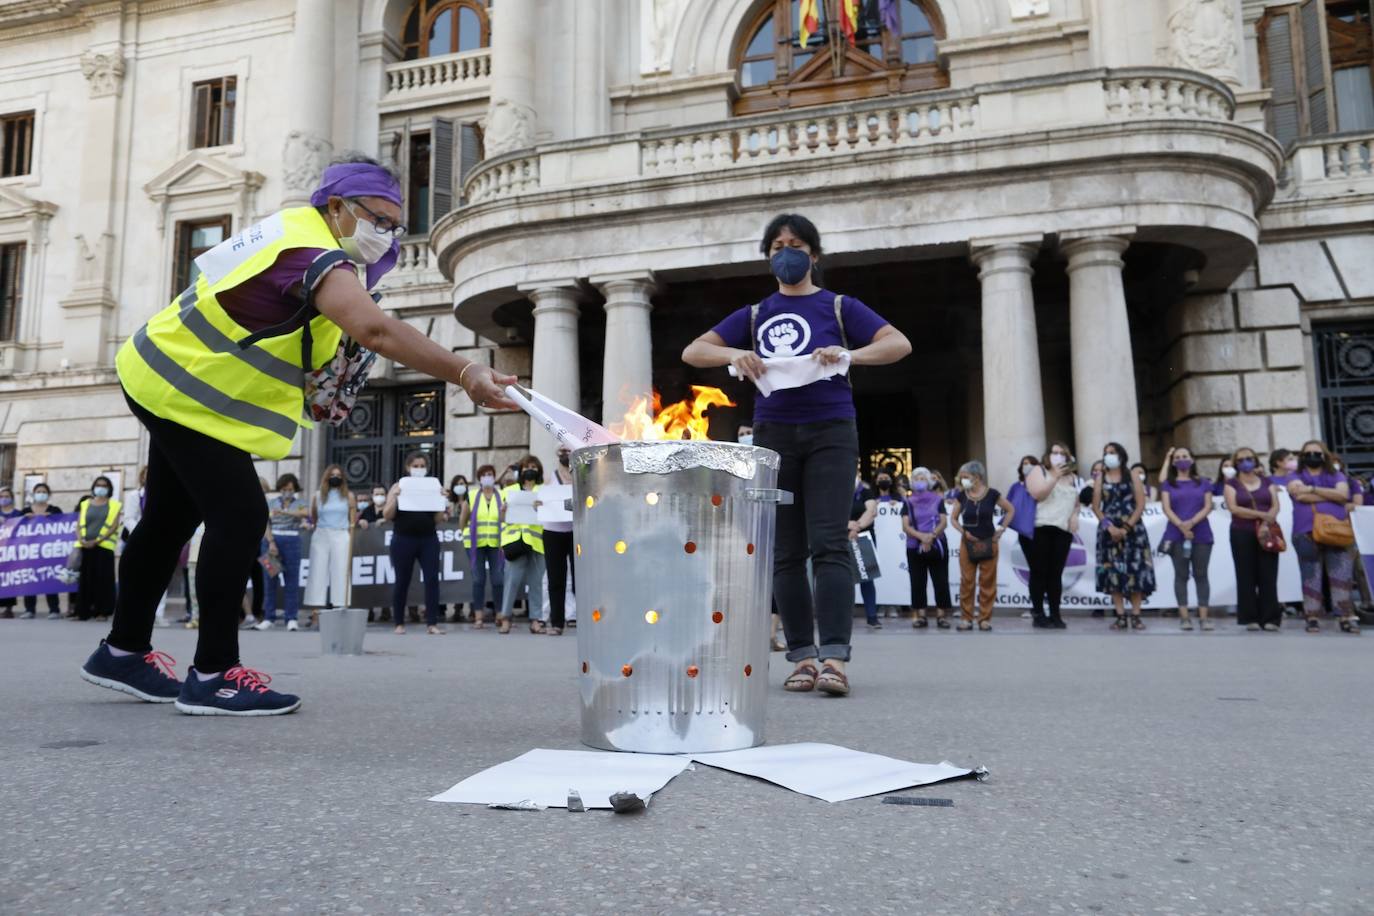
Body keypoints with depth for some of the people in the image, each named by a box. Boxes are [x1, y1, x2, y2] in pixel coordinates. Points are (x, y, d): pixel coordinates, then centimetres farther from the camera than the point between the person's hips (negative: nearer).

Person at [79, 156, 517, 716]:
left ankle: (124, 650, 32)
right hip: (186, 393, -11)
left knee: (172, 519, 18)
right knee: (239, 518, -16)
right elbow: (375, 330, -48)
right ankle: (214, 674, -7)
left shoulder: (297, 226, 0)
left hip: (169, 377, 11)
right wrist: (464, 374, -57)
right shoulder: (315, 255, -30)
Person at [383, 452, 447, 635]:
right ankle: (399, 623, 16)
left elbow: (438, 519, 5)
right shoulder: (398, 486, 3)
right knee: (402, 581, 4)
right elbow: (387, 515, -3)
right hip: (403, 540, -1)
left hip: (428, 539, 2)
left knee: (432, 579, -7)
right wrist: (395, 497, -16)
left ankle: (432, 623, -5)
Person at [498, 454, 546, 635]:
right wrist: (504, 511, -6)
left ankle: (535, 619, 5)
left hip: (537, 540, 0)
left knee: (536, 582, 1)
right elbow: (503, 518, 16)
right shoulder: (509, 490, 17)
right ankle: (505, 617, -2)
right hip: (515, 540, 0)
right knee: (512, 579, -7)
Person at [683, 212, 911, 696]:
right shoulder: (754, 315, 16)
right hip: (774, 435, 3)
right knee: (786, 551, 1)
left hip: (830, 432, -3)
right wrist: (734, 354, -10)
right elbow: (693, 351, 10)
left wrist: (849, 355, -18)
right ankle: (803, 657, 6)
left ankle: (835, 659, -17)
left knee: (828, 543, -13)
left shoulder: (838, 307, 10)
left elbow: (899, 343, 0)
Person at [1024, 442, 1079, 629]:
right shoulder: (1038, 470, 3)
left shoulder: (1070, 476, 19)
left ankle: (1055, 615, 8)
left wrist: (1075, 515, 4)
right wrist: (1055, 477, -18)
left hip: (1063, 530, 4)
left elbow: (1076, 500, 23)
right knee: (1040, 573, -1)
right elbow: (1037, 494, -12)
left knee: (1056, 573, 4)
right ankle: (1038, 615, 3)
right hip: (1040, 529, -4)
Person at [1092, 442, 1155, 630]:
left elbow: (1140, 505, -3)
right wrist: (1109, 526, -11)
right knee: (1113, 572, -2)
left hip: (1132, 529, -1)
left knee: (1135, 571, -5)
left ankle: (1136, 616, 0)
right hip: (1109, 531, 1)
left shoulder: (1132, 477, 5)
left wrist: (1127, 527, -12)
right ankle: (1120, 617, 2)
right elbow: (1096, 506, 3)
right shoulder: (1100, 479, 9)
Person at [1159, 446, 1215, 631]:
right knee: (1181, 575, 1)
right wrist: (1181, 526, -16)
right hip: (1176, 535, -1)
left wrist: (1192, 522, -15)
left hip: (1201, 535, 1)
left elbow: (1207, 507, 1)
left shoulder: (1204, 483, 11)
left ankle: (1203, 617, 2)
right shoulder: (1167, 484, 8)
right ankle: (1184, 617, 2)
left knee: (1201, 575, 1)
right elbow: (1166, 508, -2)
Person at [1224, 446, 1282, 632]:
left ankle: (1270, 618, -1)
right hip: (1242, 534, -1)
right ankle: (1250, 618, 2)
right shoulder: (1231, 484, 7)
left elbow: (1275, 506, 3)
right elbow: (1234, 508, -6)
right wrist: (1261, 514, -14)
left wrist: (1266, 523, -14)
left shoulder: (1267, 482, 14)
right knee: (1246, 577, -2)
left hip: (1267, 532, 1)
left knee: (1268, 576, -3)